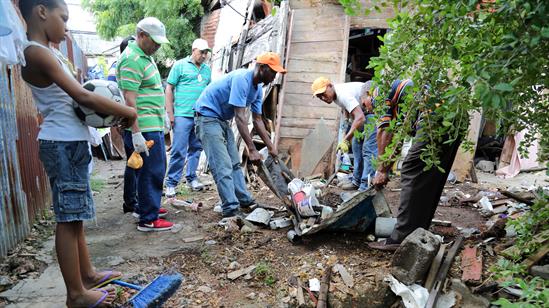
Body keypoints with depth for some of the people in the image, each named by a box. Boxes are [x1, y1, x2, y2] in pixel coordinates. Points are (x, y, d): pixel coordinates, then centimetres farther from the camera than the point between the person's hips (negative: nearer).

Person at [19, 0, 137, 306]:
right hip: (63, 144, -10)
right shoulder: (37, 52, -14)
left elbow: (74, 97, 14)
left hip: (71, 142, 10)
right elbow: (82, 96, -21)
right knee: (68, 217, -3)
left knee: (75, 214, 16)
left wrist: (113, 113, 0)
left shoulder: (48, 54, 17)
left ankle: (87, 274, 29)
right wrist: (127, 112, -12)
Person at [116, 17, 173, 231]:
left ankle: (145, 207, 33)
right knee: (151, 172, -4)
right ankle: (148, 220, 6)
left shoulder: (144, 56, 16)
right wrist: (136, 133, -26)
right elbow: (129, 98, -22)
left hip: (154, 126, 10)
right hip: (144, 128, -10)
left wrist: (162, 115, 25)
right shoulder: (132, 59, -16)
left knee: (154, 169, 19)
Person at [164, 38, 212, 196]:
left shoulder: (207, 69, 15)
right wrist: (170, 114, -7)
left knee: (196, 148, 12)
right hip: (182, 114, -5)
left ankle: (191, 179, 25)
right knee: (179, 150, -6)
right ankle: (171, 183, 3)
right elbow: (169, 89, -1)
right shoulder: (180, 65, 1)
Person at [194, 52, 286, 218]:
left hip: (222, 120, 10)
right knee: (223, 166, -14)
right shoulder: (241, 79, -25)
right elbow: (240, 117, -30)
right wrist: (252, 149, -31)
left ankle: (245, 200, 20)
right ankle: (231, 209, -10)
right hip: (207, 116, -10)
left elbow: (257, 120, 9)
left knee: (234, 163, 12)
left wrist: (271, 147, 6)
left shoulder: (258, 89, 3)